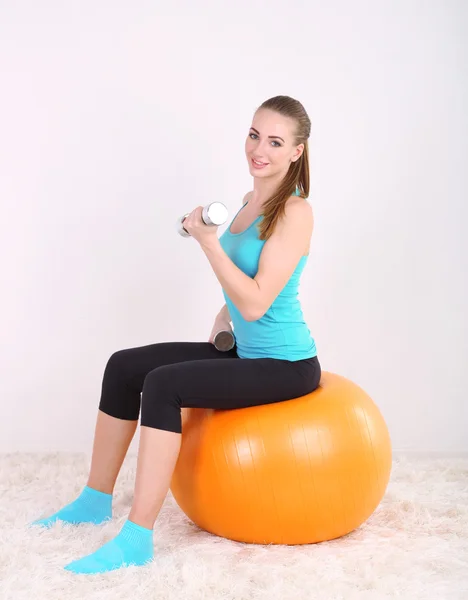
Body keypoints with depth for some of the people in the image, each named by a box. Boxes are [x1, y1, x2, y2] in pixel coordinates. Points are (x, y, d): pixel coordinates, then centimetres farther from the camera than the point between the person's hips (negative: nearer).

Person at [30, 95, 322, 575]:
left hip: (286, 365, -9)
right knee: (124, 367, 4)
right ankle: (96, 500, 16)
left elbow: (257, 302, -24)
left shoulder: (294, 212, -17)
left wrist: (208, 242, -25)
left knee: (164, 384, -27)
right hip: (245, 352, 9)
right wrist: (221, 321, 8)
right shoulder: (251, 201, 9)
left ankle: (137, 540, -21)